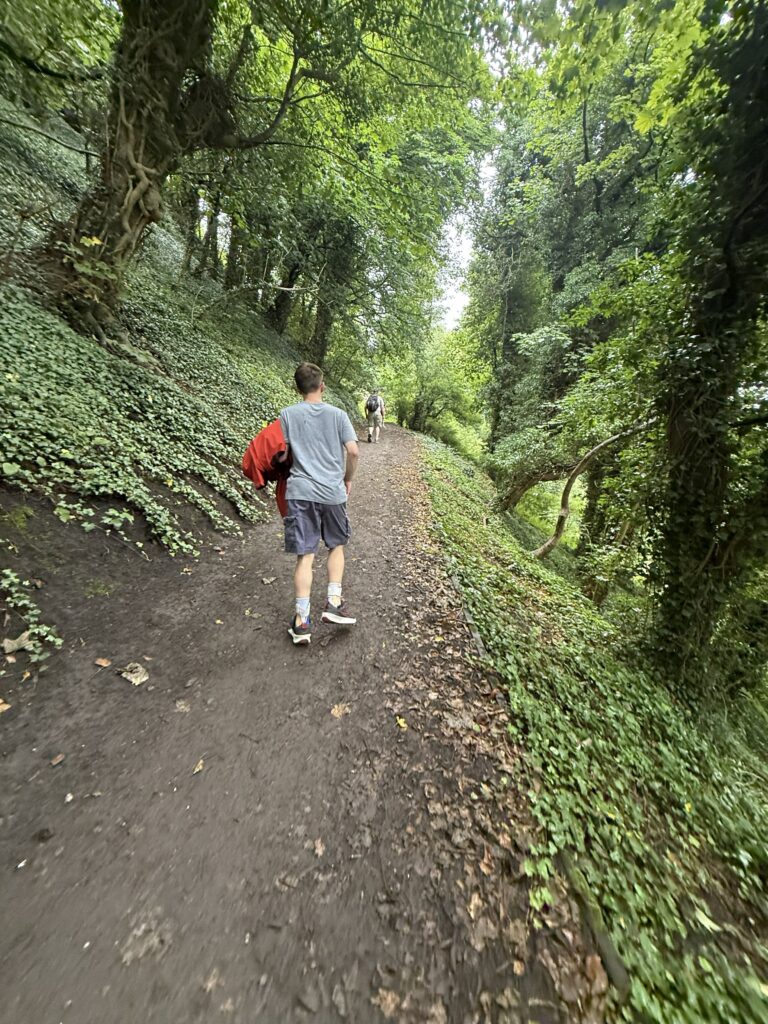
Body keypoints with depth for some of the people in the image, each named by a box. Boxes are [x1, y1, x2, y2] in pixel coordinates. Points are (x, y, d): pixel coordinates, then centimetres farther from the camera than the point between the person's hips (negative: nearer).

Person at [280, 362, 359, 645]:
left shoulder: (287, 414, 5)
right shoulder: (338, 414, 4)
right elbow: (353, 452, -2)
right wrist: (347, 479, 13)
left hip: (301, 491, 0)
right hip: (333, 492, 0)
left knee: (305, 555, 4)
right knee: (336, 546, 20)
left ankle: (301, 619, 5)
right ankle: (333, 602, 14)